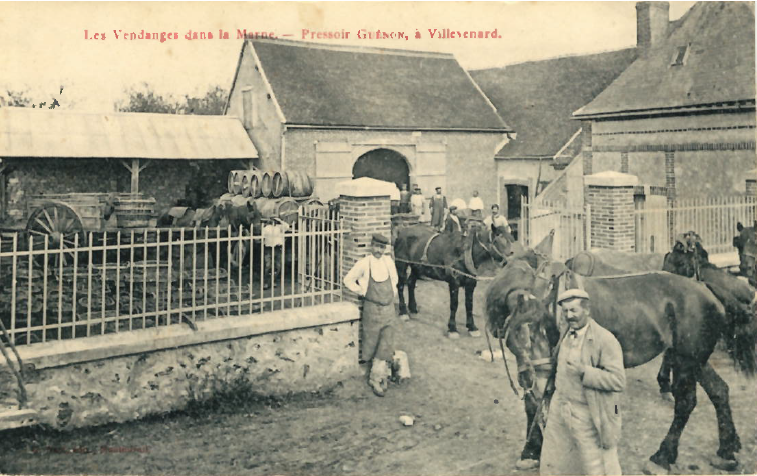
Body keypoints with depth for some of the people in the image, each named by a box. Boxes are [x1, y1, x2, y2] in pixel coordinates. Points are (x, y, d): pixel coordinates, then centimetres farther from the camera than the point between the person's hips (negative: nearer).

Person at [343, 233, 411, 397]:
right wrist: (362, 292, -2)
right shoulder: (364, 263, -8)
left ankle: (376, 378, 3)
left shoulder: (388, 261, 6)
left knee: (387, 343, -7)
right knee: (372, 343, 4)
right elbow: (348, 280, -2)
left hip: (389, 308, 3)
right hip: (372, 309, -3)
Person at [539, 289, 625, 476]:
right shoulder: (566, 336, 6)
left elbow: (619, 381, -22)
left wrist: (584, 372, -29)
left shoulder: (605, 339, -17)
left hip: (588, 417, -7)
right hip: (560, 411, 7)